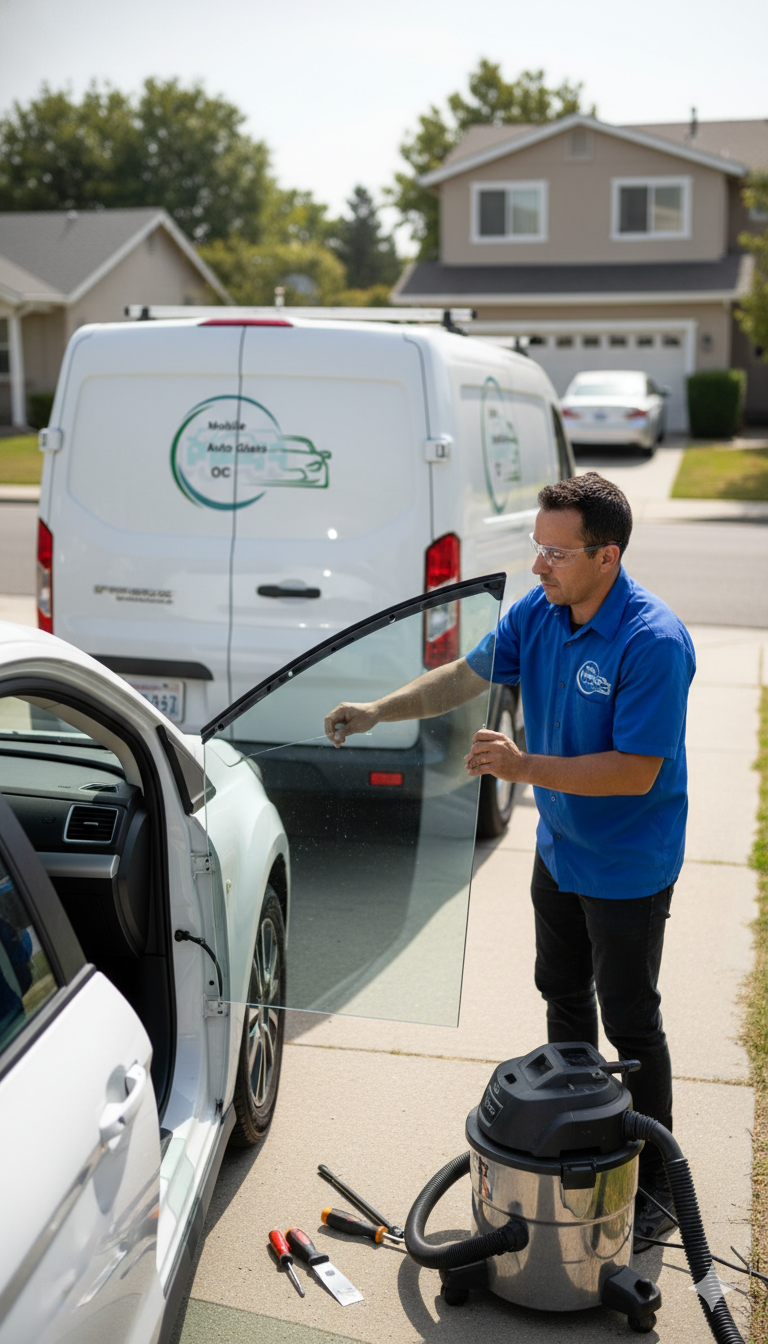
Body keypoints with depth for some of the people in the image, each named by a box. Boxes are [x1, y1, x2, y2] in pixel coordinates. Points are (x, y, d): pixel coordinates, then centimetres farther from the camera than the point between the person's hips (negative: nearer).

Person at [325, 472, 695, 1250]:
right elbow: (466, 675, 4)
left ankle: (654, 1190, 20)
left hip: (628, 865, -8)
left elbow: (636, 773, -30)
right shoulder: (539, 611, -6)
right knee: (563, 997, 21)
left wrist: (525, 766, -32)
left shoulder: (653, 642, -29)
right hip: (560, 848, 8)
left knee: (630, 1023, 3)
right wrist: (379, 711, -9)